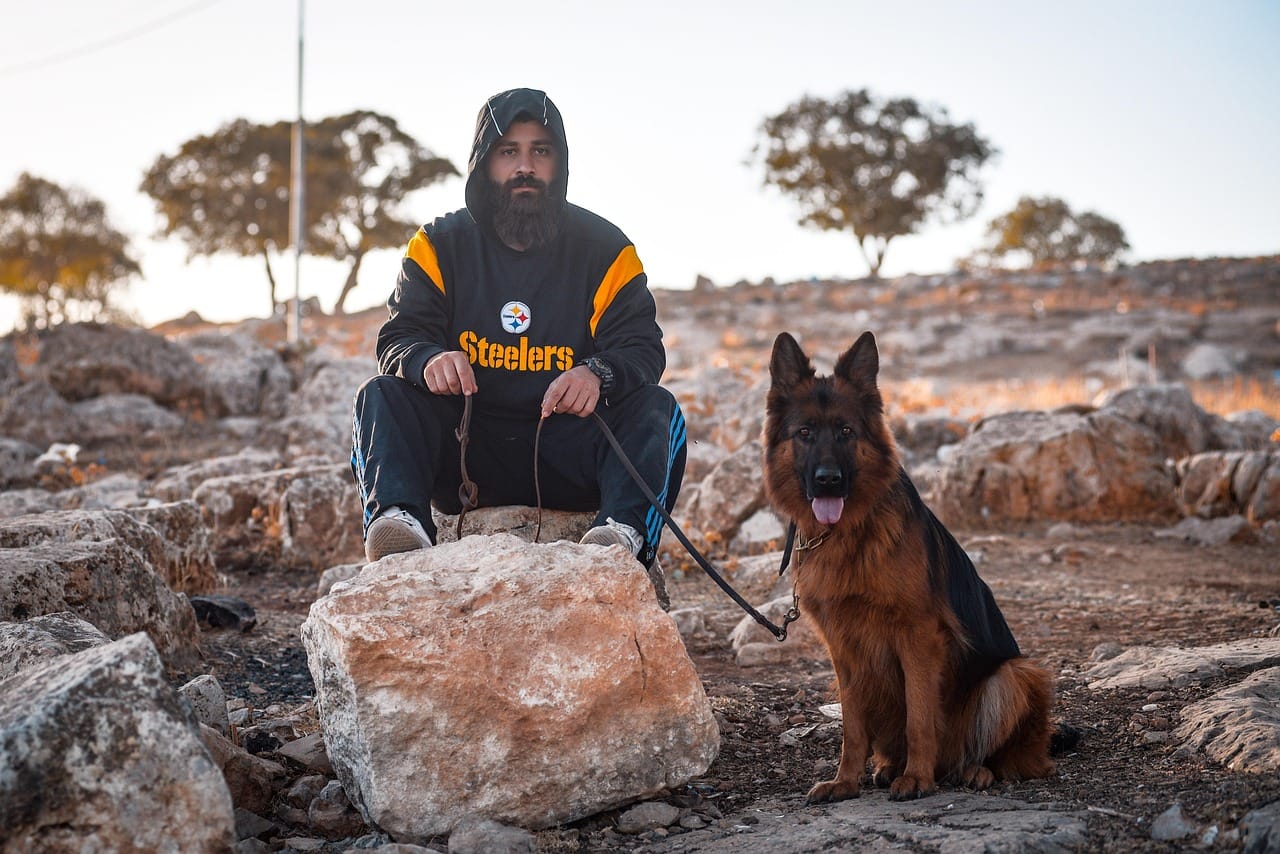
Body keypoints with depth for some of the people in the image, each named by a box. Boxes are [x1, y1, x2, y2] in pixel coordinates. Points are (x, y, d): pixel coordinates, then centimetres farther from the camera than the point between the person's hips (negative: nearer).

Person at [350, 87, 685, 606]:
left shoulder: (605, 249, 4)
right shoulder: (439, 246, 7)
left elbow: (641, 346, -6)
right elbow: (399, 337, -3)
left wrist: (599, 374, -31)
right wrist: (429, 359, -29)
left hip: (570, 455, 0)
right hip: (465, 453, 1)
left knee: (656, 409, -25)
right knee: (381, 397, -21)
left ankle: (627, 534, -48)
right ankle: (398, 523, -44)